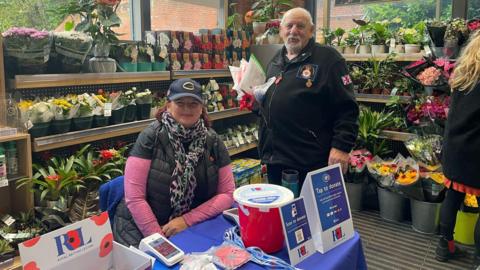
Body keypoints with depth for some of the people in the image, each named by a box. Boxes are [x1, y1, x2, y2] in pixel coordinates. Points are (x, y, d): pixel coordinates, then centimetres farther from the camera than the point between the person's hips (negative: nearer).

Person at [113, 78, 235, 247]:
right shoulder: (151, 137, -9)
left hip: (192, 231, 3)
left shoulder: (212, 141, -1)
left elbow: (227, 194, 0)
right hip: (141, 230, -2)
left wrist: (187, 220, -10)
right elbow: (134, 197, -11)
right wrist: (159, 240, -15)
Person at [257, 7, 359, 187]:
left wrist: (341, 146, -20)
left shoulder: (328, 59, -6)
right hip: (274, 159, 7)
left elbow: (347, 108, -12)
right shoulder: (275, 62, 15)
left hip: (311, 162, -6)